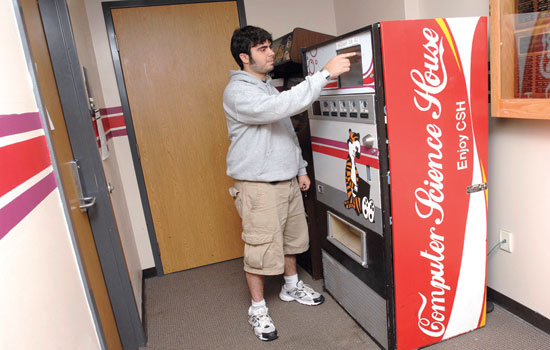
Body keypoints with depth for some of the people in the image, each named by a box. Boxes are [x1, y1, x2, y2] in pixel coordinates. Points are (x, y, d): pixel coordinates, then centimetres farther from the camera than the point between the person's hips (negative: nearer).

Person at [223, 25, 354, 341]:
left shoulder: (269, 87, 15)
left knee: (292, 237, 20)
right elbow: (281, 107, -34)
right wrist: (326, 73, -33)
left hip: (287, 180, 9)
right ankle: (258, 308, 20)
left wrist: (300, 168, 17)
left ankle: (292, 286, 42)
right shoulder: (238, 92, -16)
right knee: (261, 248, 0)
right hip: (258, 186, -9)